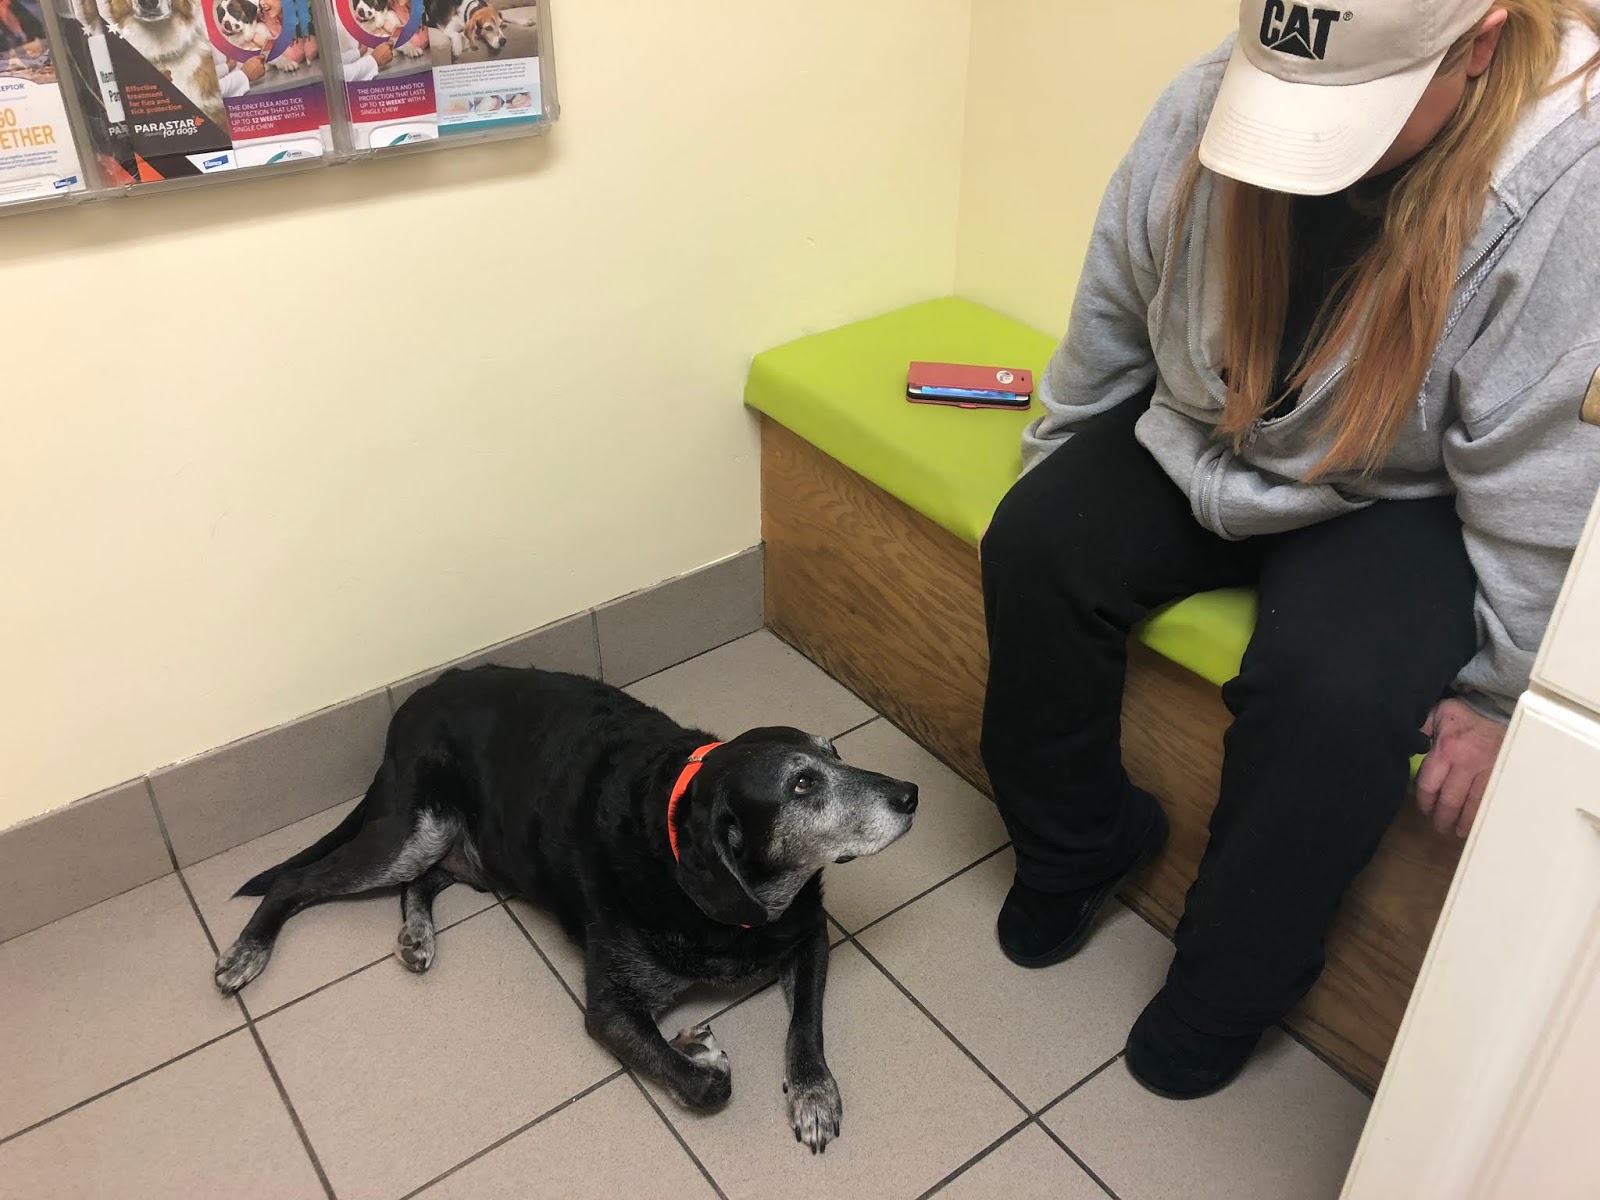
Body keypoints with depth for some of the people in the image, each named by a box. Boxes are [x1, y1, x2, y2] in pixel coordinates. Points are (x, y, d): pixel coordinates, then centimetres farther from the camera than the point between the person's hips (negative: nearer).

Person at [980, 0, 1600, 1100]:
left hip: (1402, 501, -4)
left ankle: (1230, 986, -2)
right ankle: (1076, 845, 7)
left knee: (1333, 689, -30)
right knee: (1035, 548, -18)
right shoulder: (1209, 103, -16)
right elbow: (1113, 314, 0)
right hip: (1197, 437, 4)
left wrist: (1503, 696, -15)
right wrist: (1053, 473, 10)